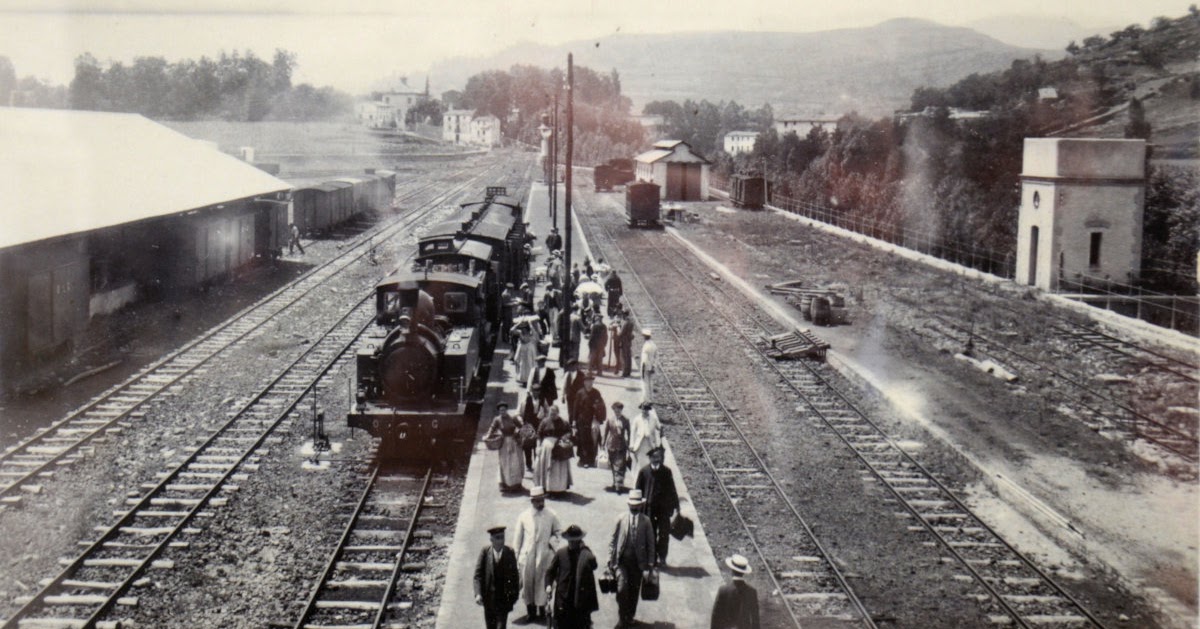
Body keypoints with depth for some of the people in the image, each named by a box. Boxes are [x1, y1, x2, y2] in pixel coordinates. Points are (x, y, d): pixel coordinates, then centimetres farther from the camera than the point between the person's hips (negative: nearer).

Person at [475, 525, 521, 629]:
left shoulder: (510, 553, -7)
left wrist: (515, 594, 3)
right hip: (488, 596, 1)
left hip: (503, 597, -1)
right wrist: (478, 594, -17)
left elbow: (514, 574, 1)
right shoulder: (485, 552, -9)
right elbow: (478, 574, -9)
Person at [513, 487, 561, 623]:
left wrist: (552, 541, -7)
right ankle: (530, 610, 20)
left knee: (542, 582, 0)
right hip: (527, 555, 0)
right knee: (527, 582, 5)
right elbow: (517, 538, 5)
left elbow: (558, 531, 13)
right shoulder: (523, 517, -1)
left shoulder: (551, 516, -1)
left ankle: (542, 608, 15)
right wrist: (516, 557, 4)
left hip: (544, 555, 0)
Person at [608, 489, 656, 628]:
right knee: (622, 588, -13)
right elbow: (613, 541, 6)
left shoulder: (646, 521, 2)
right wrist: (611, 560, 1)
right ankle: (622, 618, 3)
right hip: (621, 561, -1)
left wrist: (649, 564, 1)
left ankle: (630, 617, 28)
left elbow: (650, 544, 5)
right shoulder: (621, 520, 2)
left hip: (638, 562, 1)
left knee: (634, 591, 8)